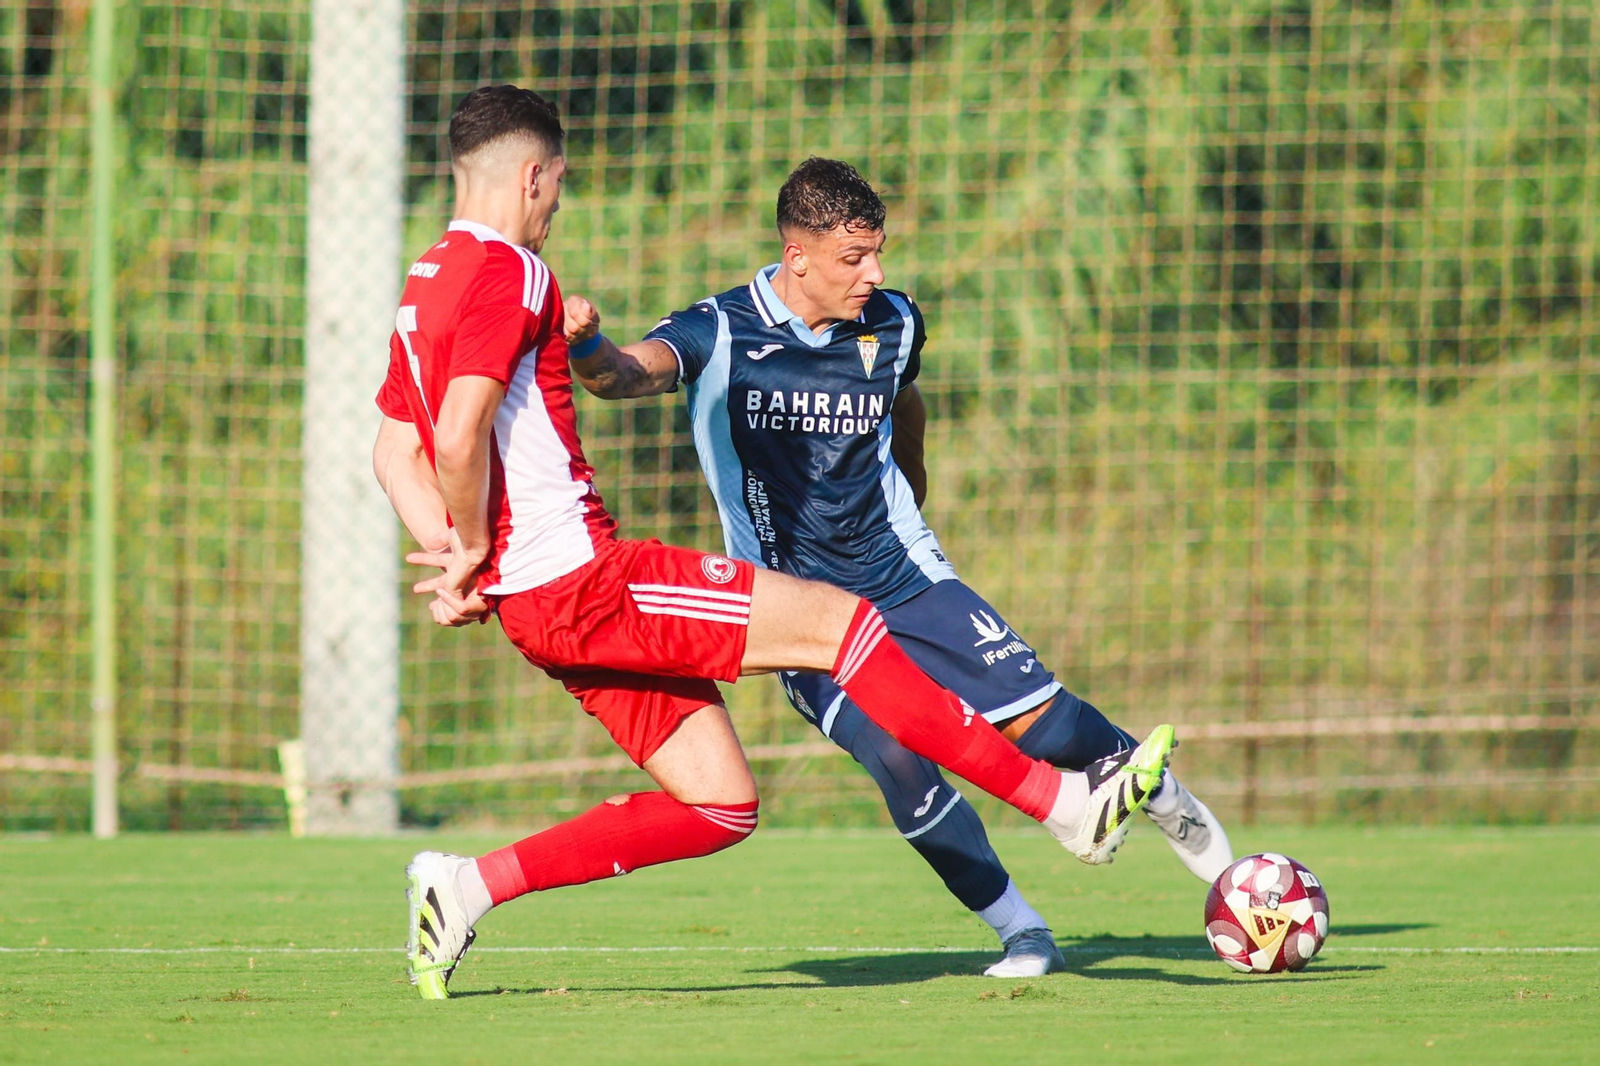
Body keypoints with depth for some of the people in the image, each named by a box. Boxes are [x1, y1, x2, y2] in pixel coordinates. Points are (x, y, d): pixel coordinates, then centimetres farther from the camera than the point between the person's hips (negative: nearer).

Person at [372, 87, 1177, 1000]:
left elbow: (395, 454, 23)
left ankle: (467, 887, 8)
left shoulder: (427, 284, 18)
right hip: (579, 576, -10)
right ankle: (1067, 803, -7)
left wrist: (461, 562, 12)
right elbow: (460, 437, -25)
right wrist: (472, 554, -11)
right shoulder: (505, 272, -13)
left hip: (538, 604, 10)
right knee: (837, 621, -8)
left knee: (721, 804, 9)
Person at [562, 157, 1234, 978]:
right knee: (897, 763, -20)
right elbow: (625, 373, -34)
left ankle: (1167, 803, 25)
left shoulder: (893, 324, -1)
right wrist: (587, 345, -57)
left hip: (903, 575, 3)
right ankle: (1020, 933, -2)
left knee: (1037, 720, -6)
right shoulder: (720, 335, -15)